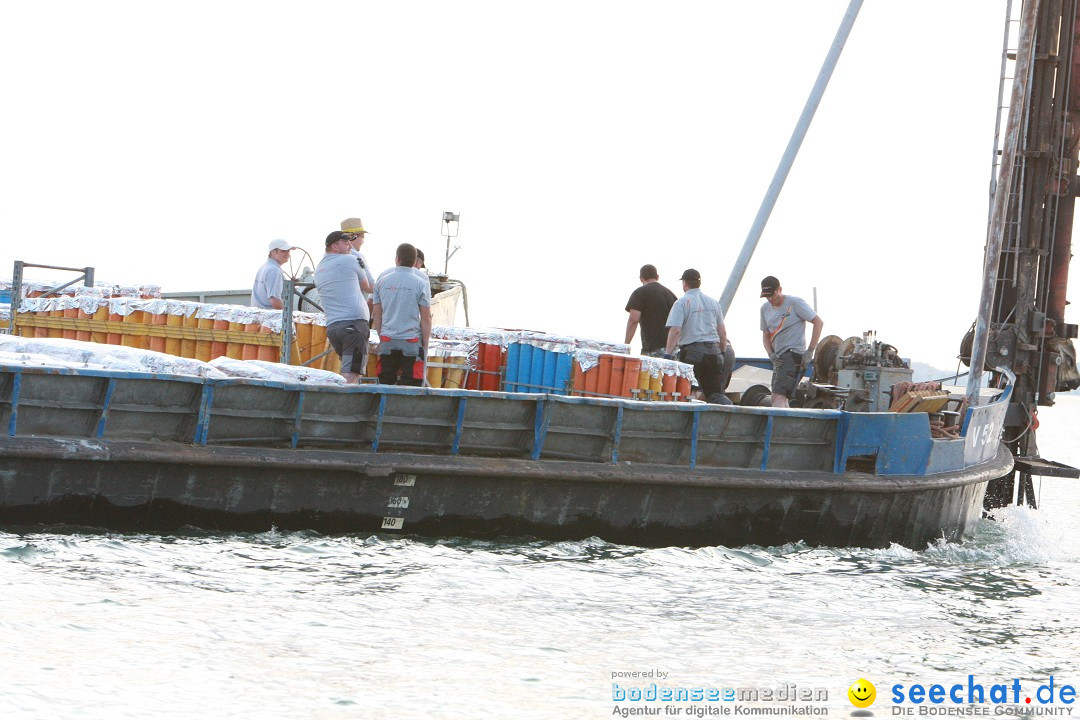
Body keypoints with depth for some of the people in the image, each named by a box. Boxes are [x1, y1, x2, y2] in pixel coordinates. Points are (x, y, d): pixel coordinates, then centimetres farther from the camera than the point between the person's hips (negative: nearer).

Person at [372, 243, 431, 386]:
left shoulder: (382, 282, 6)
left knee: (385, 384, 8)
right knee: (410, 388, -2)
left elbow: (377, 316, 9)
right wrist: (425, 345, 3)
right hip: (412, 342, -3)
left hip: (387, 342, 3)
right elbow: (426, 318, -4)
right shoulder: (421, 284, -3)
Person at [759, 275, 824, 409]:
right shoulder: (765, 308, 12)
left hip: (793, 354, -8)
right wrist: (771, 354, -2)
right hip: (779, 357, 8)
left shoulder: (795, 303, -7)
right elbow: (765, 335, 18)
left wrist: (810, 351, -12)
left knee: (779, 395, -22)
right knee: (776, 398, 6)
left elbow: (819, 322, -7)